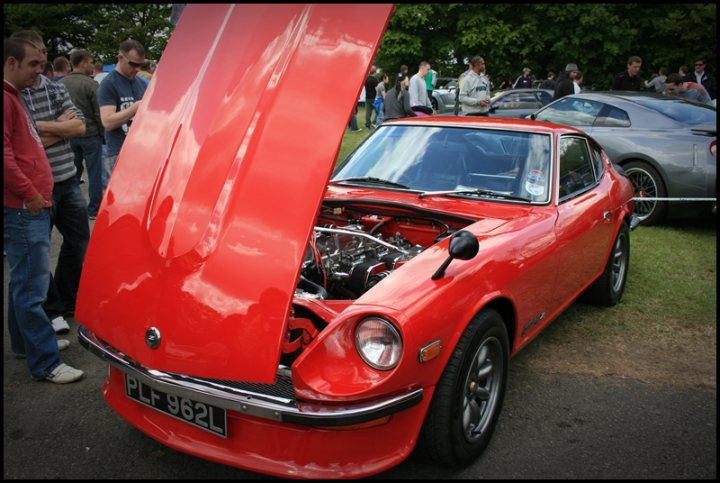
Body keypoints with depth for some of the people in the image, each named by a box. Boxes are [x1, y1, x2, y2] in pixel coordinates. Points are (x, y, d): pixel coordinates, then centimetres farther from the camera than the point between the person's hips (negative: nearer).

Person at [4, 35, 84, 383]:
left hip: (31, 207, 11)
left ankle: (26, 342, 32)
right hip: (23, 209, -11)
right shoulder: (6, 98, -13)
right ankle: (45, 363, 0)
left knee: (23, 282, 19)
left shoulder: (13, 97, 20)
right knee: (32, 288, -6)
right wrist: (30, 194, -16)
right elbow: (5, 155, -21)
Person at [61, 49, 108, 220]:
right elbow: (99, 114, -14)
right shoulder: (91, 84, -12)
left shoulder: (60, 84, 3)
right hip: (90, 135, -5)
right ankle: (94, 209, 10)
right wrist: (104, 135, -4)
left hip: (69, 135, 5)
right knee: (95, 173, 5)